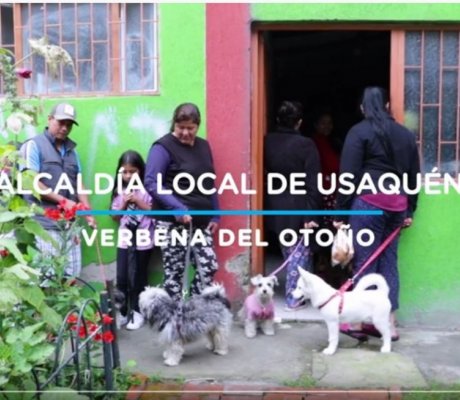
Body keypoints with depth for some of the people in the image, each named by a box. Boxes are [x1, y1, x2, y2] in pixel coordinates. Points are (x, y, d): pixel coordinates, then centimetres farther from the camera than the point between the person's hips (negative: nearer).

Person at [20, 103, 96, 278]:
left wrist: (88, 212, 5)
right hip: (45, 224, -6)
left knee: (72, 273, 5)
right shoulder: (34, 145, -2)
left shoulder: (71, 149, 18)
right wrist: (62, 200, -12)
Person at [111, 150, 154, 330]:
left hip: (143, 242, -3)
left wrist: (138, 202, -15)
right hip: (124, 240, 3)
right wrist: (124, 204, -7)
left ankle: (137, 312, 17)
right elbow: (115, 217, 10)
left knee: (137, 278, 4)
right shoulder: (119, 191, 6)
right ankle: (122, 312, 14)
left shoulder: (147, 190, -6)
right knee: (121, 278, 2)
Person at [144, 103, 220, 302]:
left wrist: (215, 215, 12)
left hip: (200, 221, 7)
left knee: (208, 267, 4)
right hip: (173, 222, -6)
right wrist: (177, 207, -25)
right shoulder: (163, 147, -8)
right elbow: (151, 183, -16)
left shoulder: (203, 146, 13)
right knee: (175, 272, -1)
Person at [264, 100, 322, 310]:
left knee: (289, 253, 19)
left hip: (275, 208, 5)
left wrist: (269, 204, 14)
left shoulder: (267, 142, 0)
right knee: (299, 253, 6)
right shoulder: (306, 145, -13)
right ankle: (294, 298, 9)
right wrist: (311, 214, -13)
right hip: (297, 208, -5)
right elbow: (312, 184, -16)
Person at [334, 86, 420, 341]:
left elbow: (349, 176, -7)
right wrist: (410, 210, 22)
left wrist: (340, 212, -4)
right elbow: (414, 176, 17)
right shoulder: (406, 134, 15)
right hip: (396, 205, 5)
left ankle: (361, 322, 7)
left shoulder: (359, 132, -2)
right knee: (388, 261, 10)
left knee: (365, 263, 0)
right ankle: (389, 323, 13)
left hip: (368, 202, -5)